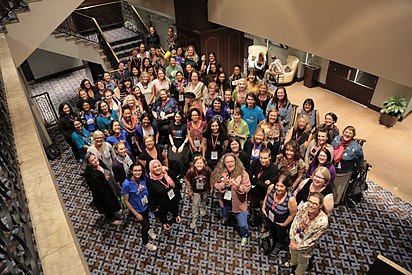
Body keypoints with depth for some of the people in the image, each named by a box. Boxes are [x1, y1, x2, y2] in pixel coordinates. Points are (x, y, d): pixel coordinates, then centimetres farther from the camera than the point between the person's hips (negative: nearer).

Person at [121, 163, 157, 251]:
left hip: (146, 205, 4)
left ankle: (148, 230, 66)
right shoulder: (127, 184, -34)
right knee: (144, 224, 15)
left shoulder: (144, 178, -22)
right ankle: (145, 243, 47)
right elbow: (126, 201, -23)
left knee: (147, 219, 32)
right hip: (137, 209, -4)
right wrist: (136, 214, -18)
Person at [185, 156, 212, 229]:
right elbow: (187, 181, -15)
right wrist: (189, 191, -6)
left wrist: (211, 188, -4)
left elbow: (211, 179, -14)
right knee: (195, 204, 4)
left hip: (205, 189, 2)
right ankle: (194, 219, 22)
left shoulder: (208, 170, -31)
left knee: (204, 201, 29)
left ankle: (202, 208, 61)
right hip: (195, 191, -2)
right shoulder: (190, 171, -32)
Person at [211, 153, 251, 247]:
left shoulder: (242, 173, -19)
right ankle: (226, 217, 71)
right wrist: (224, 184, -28)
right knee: (224, 215, 33)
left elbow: (247, 187, -18)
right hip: (225, 201, 4)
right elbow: (216, 185, -9)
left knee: (242, 224, 7)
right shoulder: (220, 172, -11)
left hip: (238, 203, -3)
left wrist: (237, 186, -36)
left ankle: (244, 236, 39)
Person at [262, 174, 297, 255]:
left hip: (281, 222, -3)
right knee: (272, 232, 35)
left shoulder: (291, 199, -42)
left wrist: (284, 224, -11)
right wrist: (263, 208, -1)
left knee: (280, 235, 31)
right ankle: (273, 243, 69)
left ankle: (280, 246, 66)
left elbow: (292, 214, -24)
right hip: (269, 216, 3)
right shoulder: (271, 187, -31)